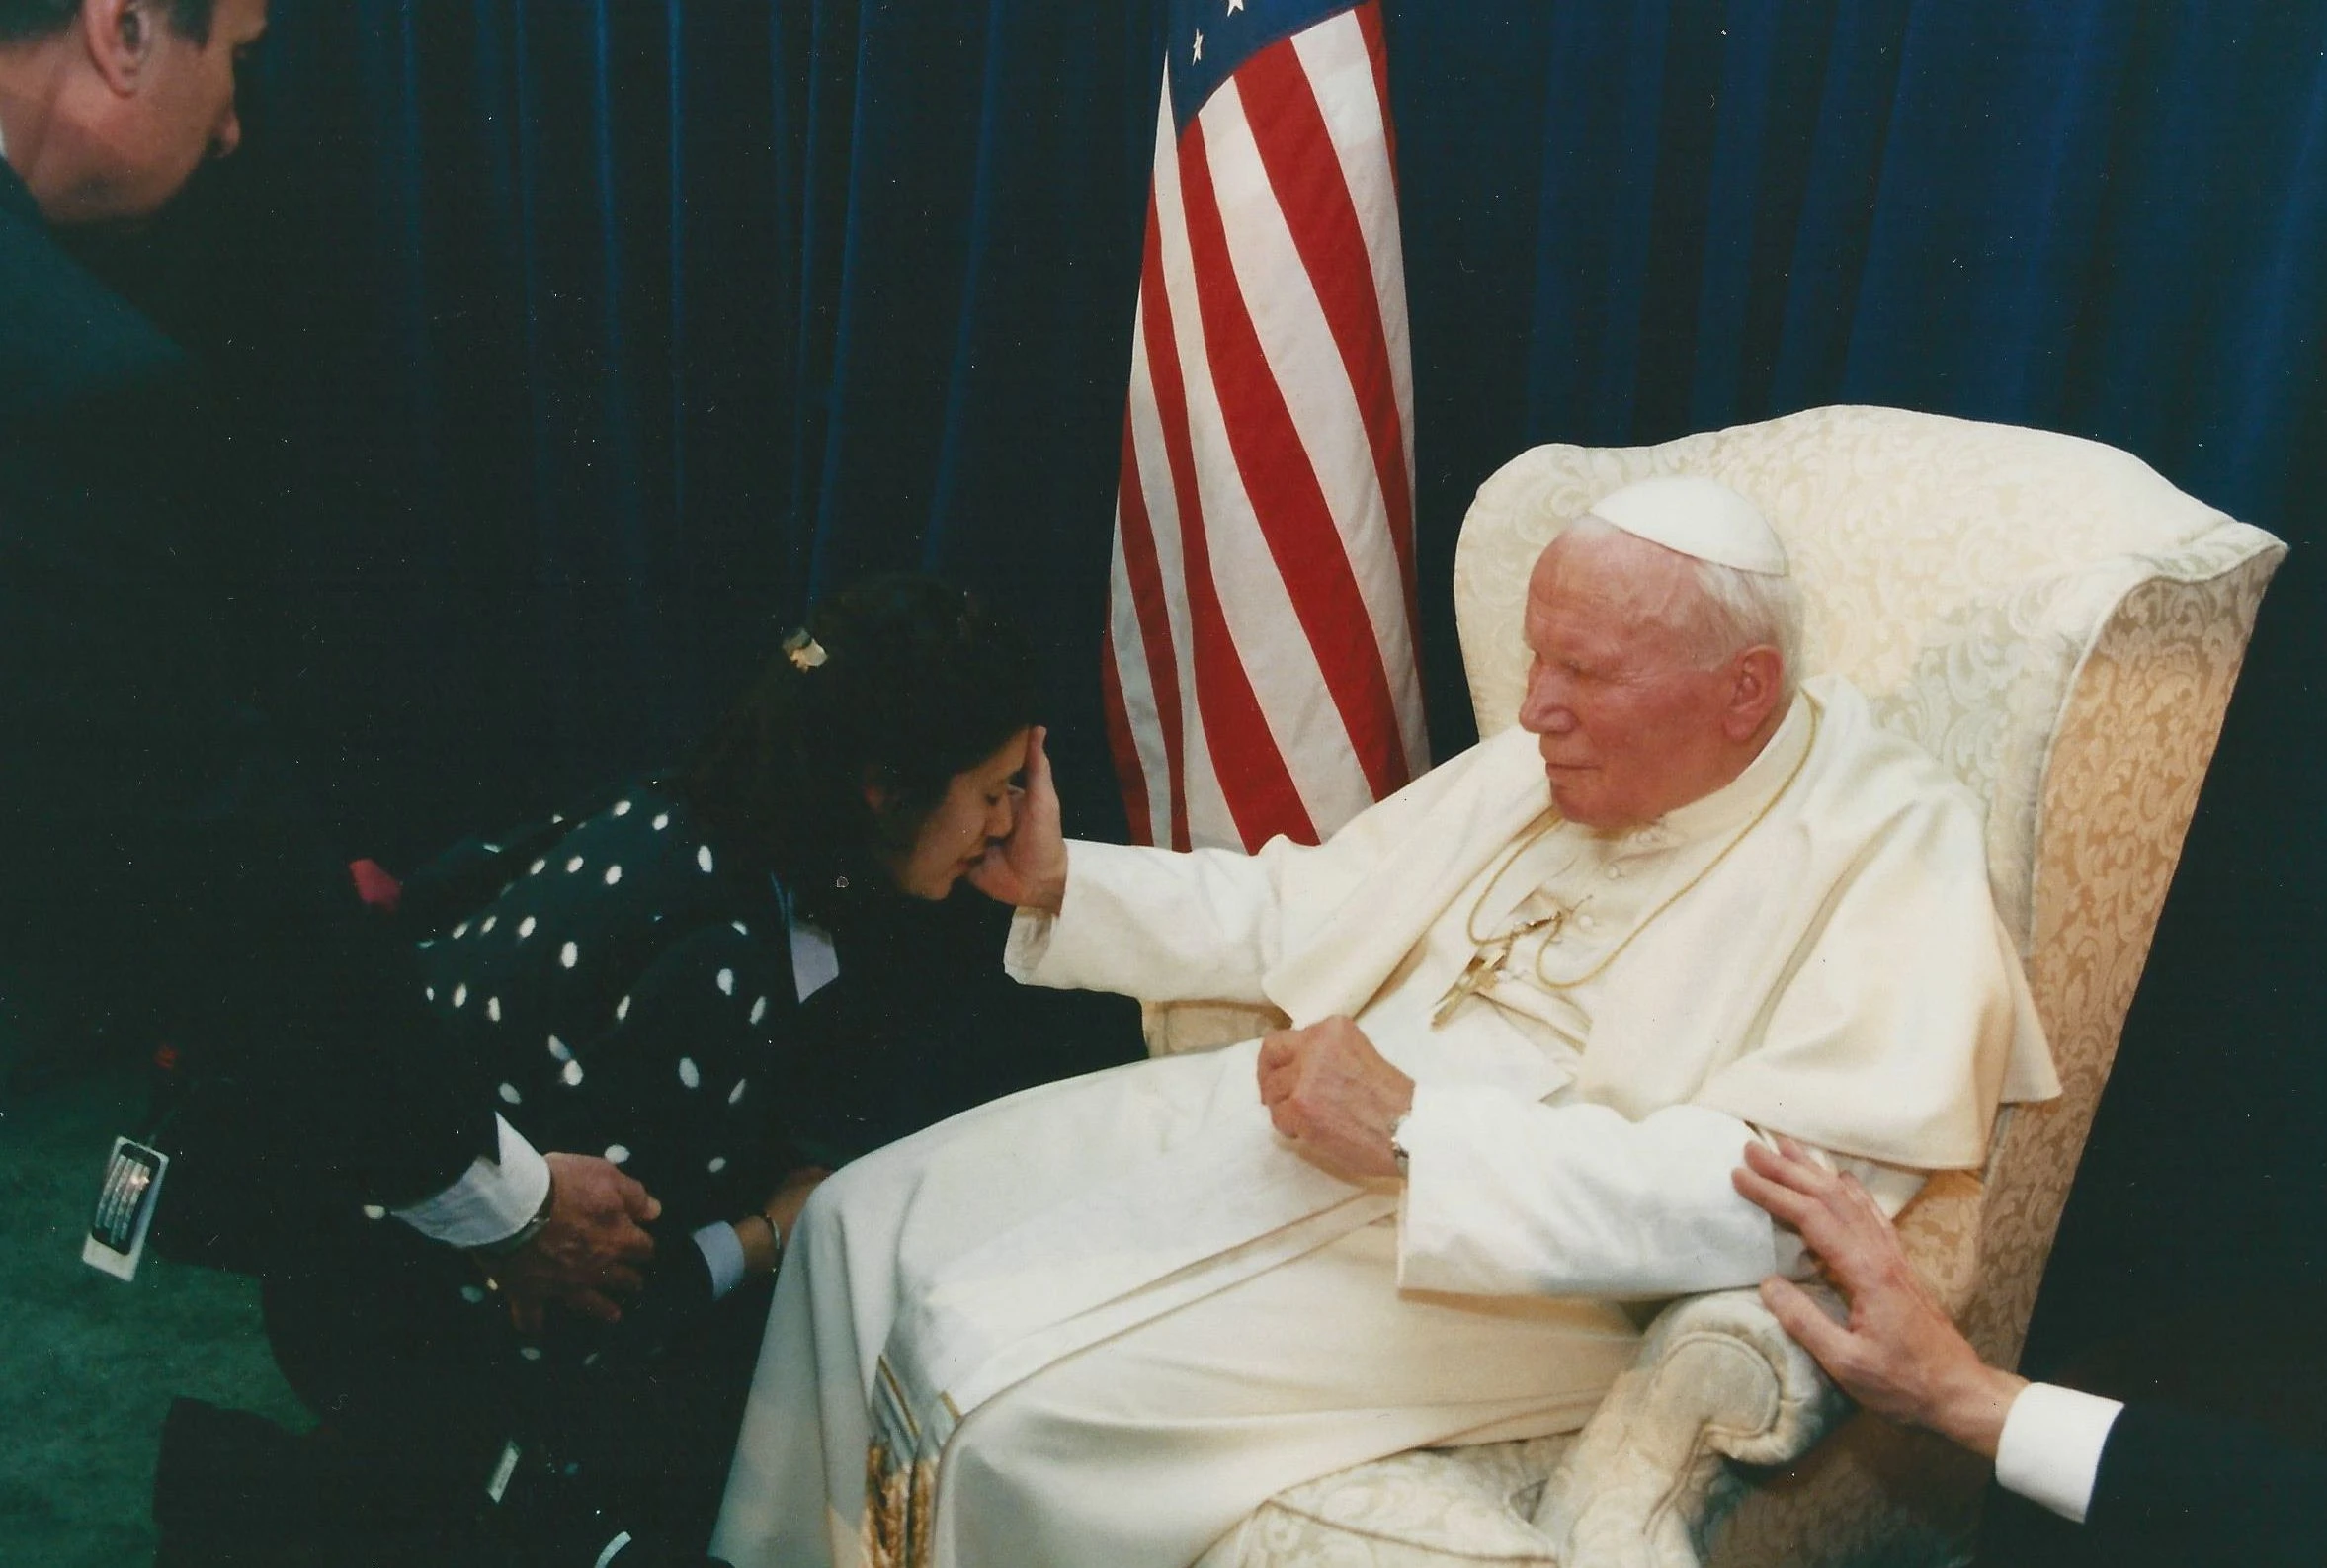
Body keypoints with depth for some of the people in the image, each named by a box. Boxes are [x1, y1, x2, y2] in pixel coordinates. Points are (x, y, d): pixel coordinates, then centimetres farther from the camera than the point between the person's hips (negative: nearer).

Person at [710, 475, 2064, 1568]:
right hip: (1284, 1122, 8)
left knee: (996, 1382, -21)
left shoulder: (1886, 845, -13)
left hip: (1519, 1265, -8)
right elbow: (1293, 910, 18)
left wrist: (1416, 1130, -29)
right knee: (872, 1218, 3)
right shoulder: (1540, 767, 9)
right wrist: (1060, 883, 5)